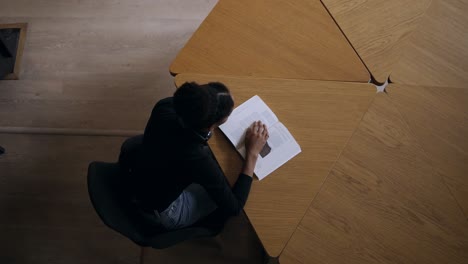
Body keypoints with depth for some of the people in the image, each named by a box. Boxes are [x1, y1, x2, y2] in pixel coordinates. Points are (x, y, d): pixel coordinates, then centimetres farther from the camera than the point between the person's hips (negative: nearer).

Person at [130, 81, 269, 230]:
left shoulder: (164, 107, -24)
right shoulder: (196, 159, -41)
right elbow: (233, 208, -27)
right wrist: (252, 153, -25)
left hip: (144, 180, 6)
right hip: (165, 212, -6)